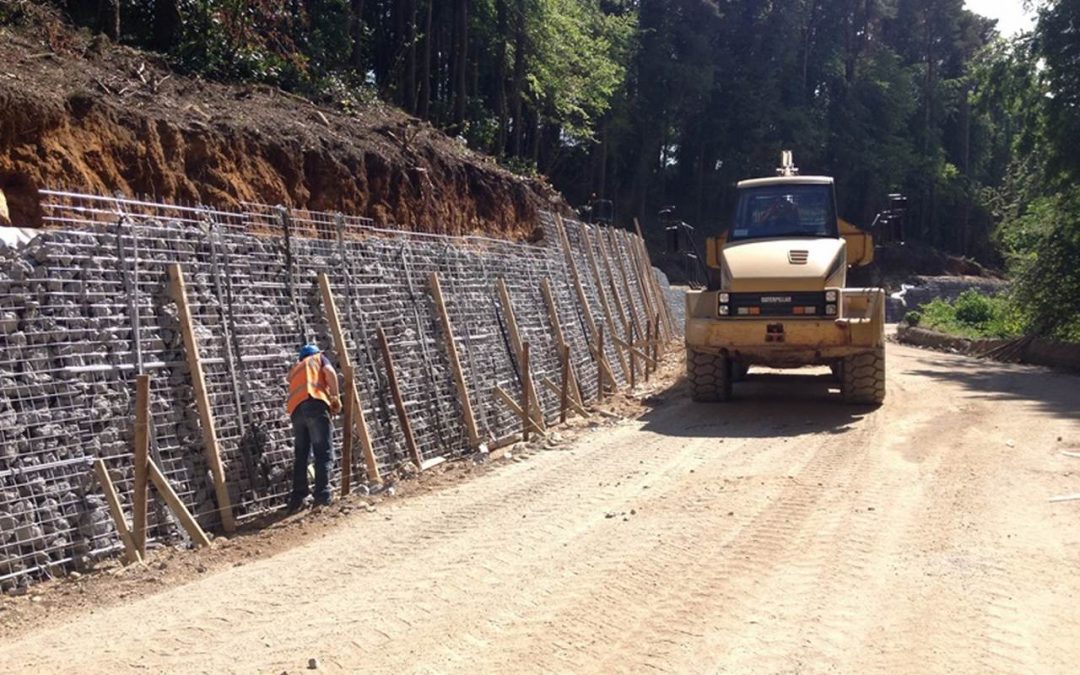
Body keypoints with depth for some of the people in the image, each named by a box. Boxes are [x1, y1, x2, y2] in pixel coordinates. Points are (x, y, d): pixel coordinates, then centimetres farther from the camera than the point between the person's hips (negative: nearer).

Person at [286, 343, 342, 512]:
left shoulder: (295, 369, 40)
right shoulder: (319, 358, 27)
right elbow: (329, 372, 5)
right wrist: (335, 397, 7)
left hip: (295, 409, 5)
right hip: (314, 402, -5)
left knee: (300, 455, 12)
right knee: (324, 453, -7)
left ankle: (297, 499, 6)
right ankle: (322, 496, -17)